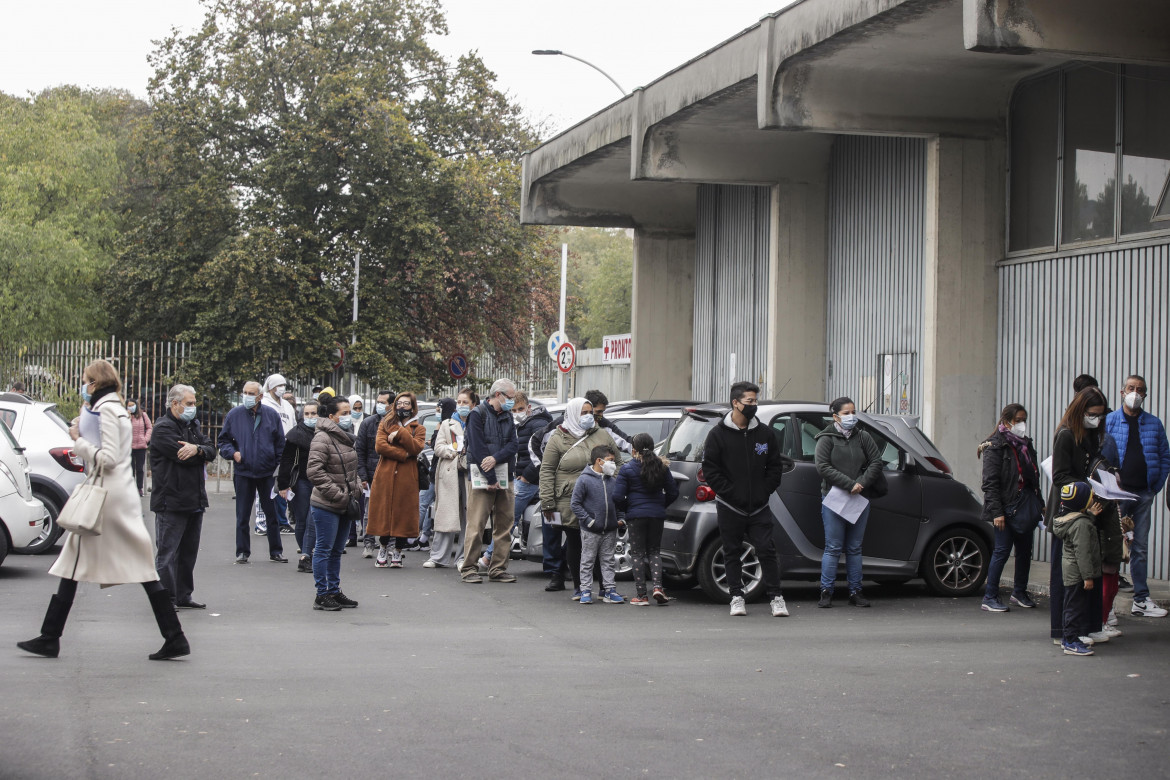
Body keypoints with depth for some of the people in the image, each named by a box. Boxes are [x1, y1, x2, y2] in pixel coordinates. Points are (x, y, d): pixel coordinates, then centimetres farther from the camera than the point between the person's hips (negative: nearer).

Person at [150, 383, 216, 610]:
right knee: (167, 552, -5)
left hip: (194, 501, 9)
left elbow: (211, 450, 4)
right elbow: (182, 456, -20)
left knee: (189, 551, 14)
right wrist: (202, 455, -2)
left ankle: (183, 596, 21)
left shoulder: (193, 425, 17)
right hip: (171, 502, -9)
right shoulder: (163, 428, -9)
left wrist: (197, 449, -17)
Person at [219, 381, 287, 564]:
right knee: (242, 515, 5)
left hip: (268, 473, 0)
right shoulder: (234, 415, 2)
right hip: (243, 473, 0)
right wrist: (232, 453, -12)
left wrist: (280, 466, 0)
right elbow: (223, 441, 8)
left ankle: (275, 551, 15)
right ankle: (242, 552, 15)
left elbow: (280, 444, 7)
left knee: (272, 512, 5)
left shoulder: (271, 415, 4)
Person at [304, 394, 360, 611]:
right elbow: (314, 470, -21)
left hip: (344, 506, 9)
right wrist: (337, 494, -20)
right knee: (324, 550, -1)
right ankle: (322, 595, 4)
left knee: (336, 551, 15)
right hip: (326, 506, -9)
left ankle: (334, 591, 23)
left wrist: (356, 489, 12)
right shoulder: (322, 438, -14)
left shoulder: (346, 437, 15)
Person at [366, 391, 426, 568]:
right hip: (385, 475, 0)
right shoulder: (385, 424, 13)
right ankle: (383, 549, 11)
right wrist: (403, 454, -10)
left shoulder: (418, 428, 12)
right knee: (384, 512, -1)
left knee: (403, 513, -1)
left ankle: (397, 553, 6)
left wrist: (400, 433, -13)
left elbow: (417, 448, -7)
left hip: (407, 478, 0)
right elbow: (380, 446, -4)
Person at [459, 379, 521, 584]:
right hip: (482, 477, -6)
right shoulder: (477, 414, -4)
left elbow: (514, 444, 4)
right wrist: (491, 479, -15)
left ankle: (498, 568, 11)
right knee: (476, 524, -8)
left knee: (504, 525, 6)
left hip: (505, 478, 7)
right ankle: (469, 568, -3)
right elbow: (477, 448, -12)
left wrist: (496, 458, -16)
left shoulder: (507, 416, 16)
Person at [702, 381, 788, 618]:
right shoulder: (718, 434, -2)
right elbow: (710, 469, -4)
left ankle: (776, 598, 2)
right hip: (729, 507, -1)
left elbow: (775, 466, 11)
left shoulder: (764, 433, 6)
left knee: (767, 550, -3)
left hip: (759, 507, 1)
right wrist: (729, 492, -10)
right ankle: (737, 597, 15)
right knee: (732, 553, 6)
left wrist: (765, 490, 0)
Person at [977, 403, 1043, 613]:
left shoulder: (1025, 445, 15)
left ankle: (1019, 593, 26)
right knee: (1002, 550, -6)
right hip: (1007, 507, -7)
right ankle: (989, 598, -1)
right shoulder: (996, 446, -8)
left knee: (1025, 550, 11)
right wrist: (996, 512, -19)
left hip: (1026, 507, 7)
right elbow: (990, 483, -13)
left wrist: (1040, 504, 15)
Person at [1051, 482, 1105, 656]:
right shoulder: (1081, 524, -22)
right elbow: (1082, 552, -24)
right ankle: (1071, 642, -1)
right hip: (1077, 572, -10)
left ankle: (1067, 638, 26)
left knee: (1070, 604, 17)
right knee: (1076, 606, -5)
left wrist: (1090, 514, 15)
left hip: (1068, 570, 10)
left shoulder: (1066, 517, 7)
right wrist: (1088, 576, -22)